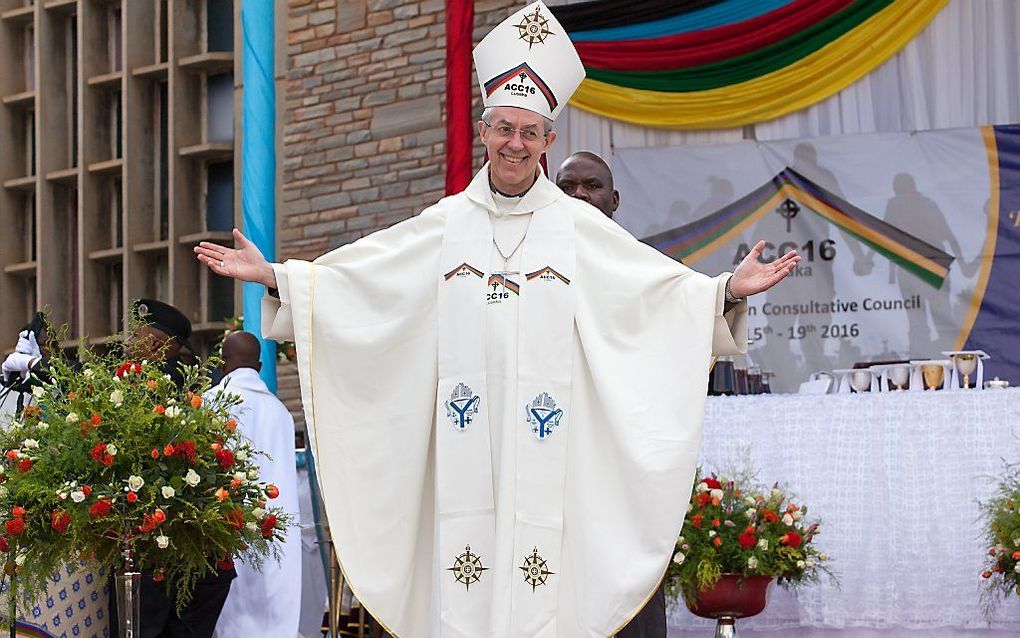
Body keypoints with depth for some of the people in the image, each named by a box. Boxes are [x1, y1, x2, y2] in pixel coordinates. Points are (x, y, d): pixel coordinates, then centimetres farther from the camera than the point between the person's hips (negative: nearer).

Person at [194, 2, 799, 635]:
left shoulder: (580, 227, 7)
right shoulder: (447, 224, 11)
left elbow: (662, 282, 4)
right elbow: (350, 274, 12)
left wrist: (728, 290, -10)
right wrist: (272, 276, 4)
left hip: (545, 441, -1)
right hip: (465, 438, 1)